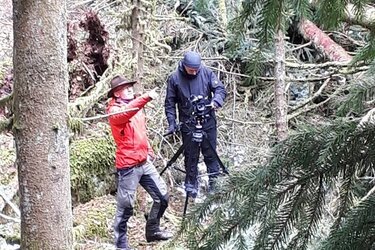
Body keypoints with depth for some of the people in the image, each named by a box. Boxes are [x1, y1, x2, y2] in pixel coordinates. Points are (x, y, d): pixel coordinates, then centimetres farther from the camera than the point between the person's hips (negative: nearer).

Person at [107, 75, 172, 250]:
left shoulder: (136, 106, 14)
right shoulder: (114, 111, -11)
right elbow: (125, 113, -35)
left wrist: (149, 151, 16)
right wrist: (146, 98, -48)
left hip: (145, 163, 8)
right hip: (128, 166, -8)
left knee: (162, 197, 12)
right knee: (125, 208, -4)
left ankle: (152, 231, 30)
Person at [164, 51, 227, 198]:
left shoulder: (206, 73, -2)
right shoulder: (174, 78, -4)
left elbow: (220, 89, -1)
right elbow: (170, 103, 1)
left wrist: (216, 100, -22)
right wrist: (172, 122, -7)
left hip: (208, 121, 1)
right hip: (188, 124, -1)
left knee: (210, 153, 4)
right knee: (191, 156, 4)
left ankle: (214, 181, 15)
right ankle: (191, 186, 15)